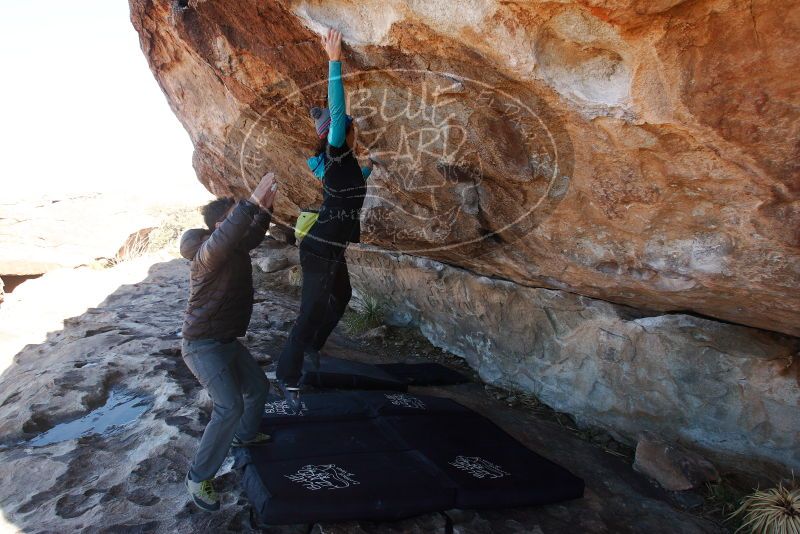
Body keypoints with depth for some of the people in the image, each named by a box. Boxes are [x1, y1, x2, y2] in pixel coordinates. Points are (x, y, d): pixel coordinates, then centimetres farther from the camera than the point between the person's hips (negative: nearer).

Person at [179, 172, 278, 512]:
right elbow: (222, 239, -46)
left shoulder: (236, 248, 4)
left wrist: (265, 209, 9)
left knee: (258, 387, 23)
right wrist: (252, 203, -51)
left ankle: (245, 436, 49)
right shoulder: (208, 253, -23)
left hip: (228, 341, 10)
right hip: (204, 346, -10)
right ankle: (199, 477, -5)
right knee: (230, 407, -20)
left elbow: (253, 236, 25)